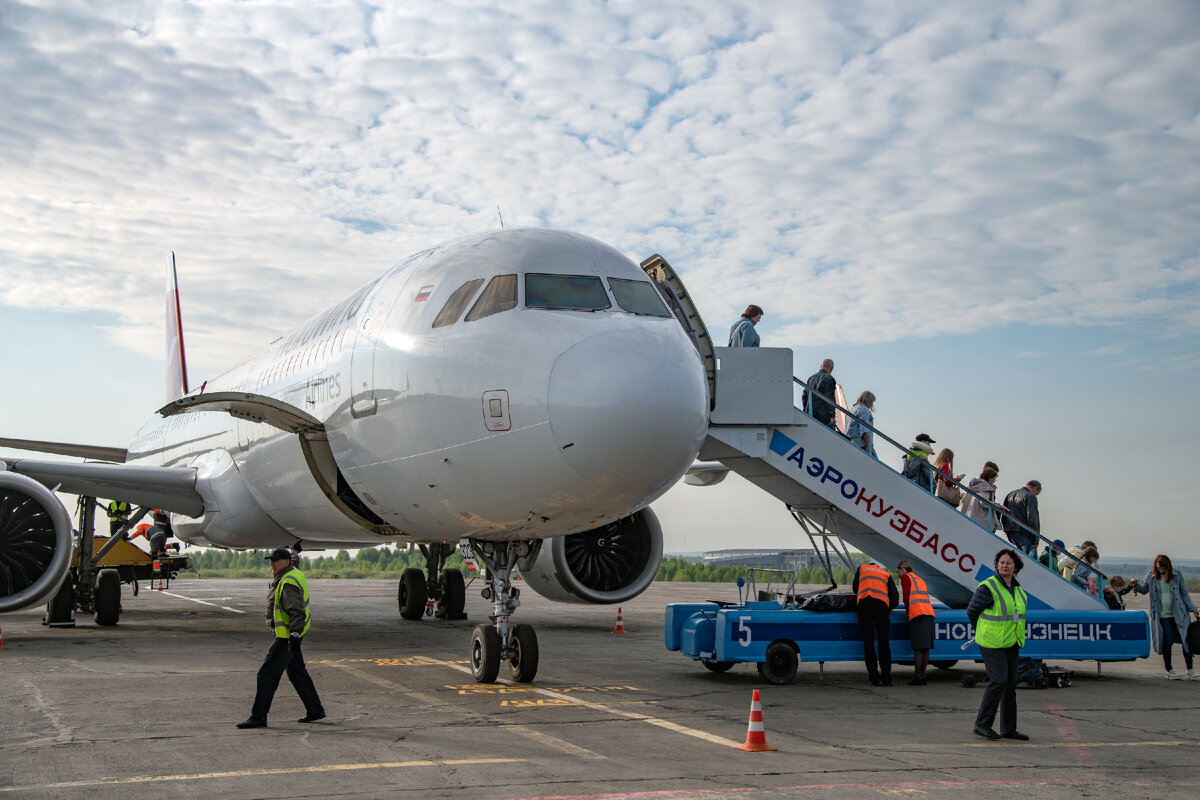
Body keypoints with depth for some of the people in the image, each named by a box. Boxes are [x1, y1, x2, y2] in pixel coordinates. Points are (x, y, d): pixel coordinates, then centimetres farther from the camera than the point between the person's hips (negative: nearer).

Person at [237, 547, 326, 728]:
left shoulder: (288, 582, -20)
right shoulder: (295, 575, 13)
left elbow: (297, 612, -28)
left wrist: (294, 636, -32)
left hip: (287, 636, -11)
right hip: (290, 634, 11)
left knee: (267, 674, -7)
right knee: (297, 672, 17)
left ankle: (258, 717, -5)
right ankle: (315, 710, 23)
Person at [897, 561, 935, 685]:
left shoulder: (905, 577, 7)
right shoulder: (919, 578, 29)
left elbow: (906, 595, -1)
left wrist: (907, 608, 14)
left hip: (918, 614, -7)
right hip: (929, 611, 7)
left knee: (918, 649, -8)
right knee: (926, 648, 5)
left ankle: (918, 677, -9)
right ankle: (923, 676, 7)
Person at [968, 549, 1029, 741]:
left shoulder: (1017, 589, 10)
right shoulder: (988, 587, -13)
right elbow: (971, 611, -5)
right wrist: (983, 633, 5)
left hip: (1011, 644, 8)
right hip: (992, 644, -8)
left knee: (1010, 684, 9)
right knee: (998, 681, -15)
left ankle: (1008, 729, 16)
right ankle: (982, 724, -6)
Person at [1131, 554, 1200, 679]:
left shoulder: (1176, 576, 1)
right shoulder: (1151, 576, 0)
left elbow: (1184, 594, 9)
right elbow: (1144, 590, 15)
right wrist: (1136, 586, -6)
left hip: (1179, 614, 1)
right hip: (1162, 615, -1)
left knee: (1186, 640, 2)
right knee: (1167, 641, -2)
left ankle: (1190, 669, 13)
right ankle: (1169, 670, 12)